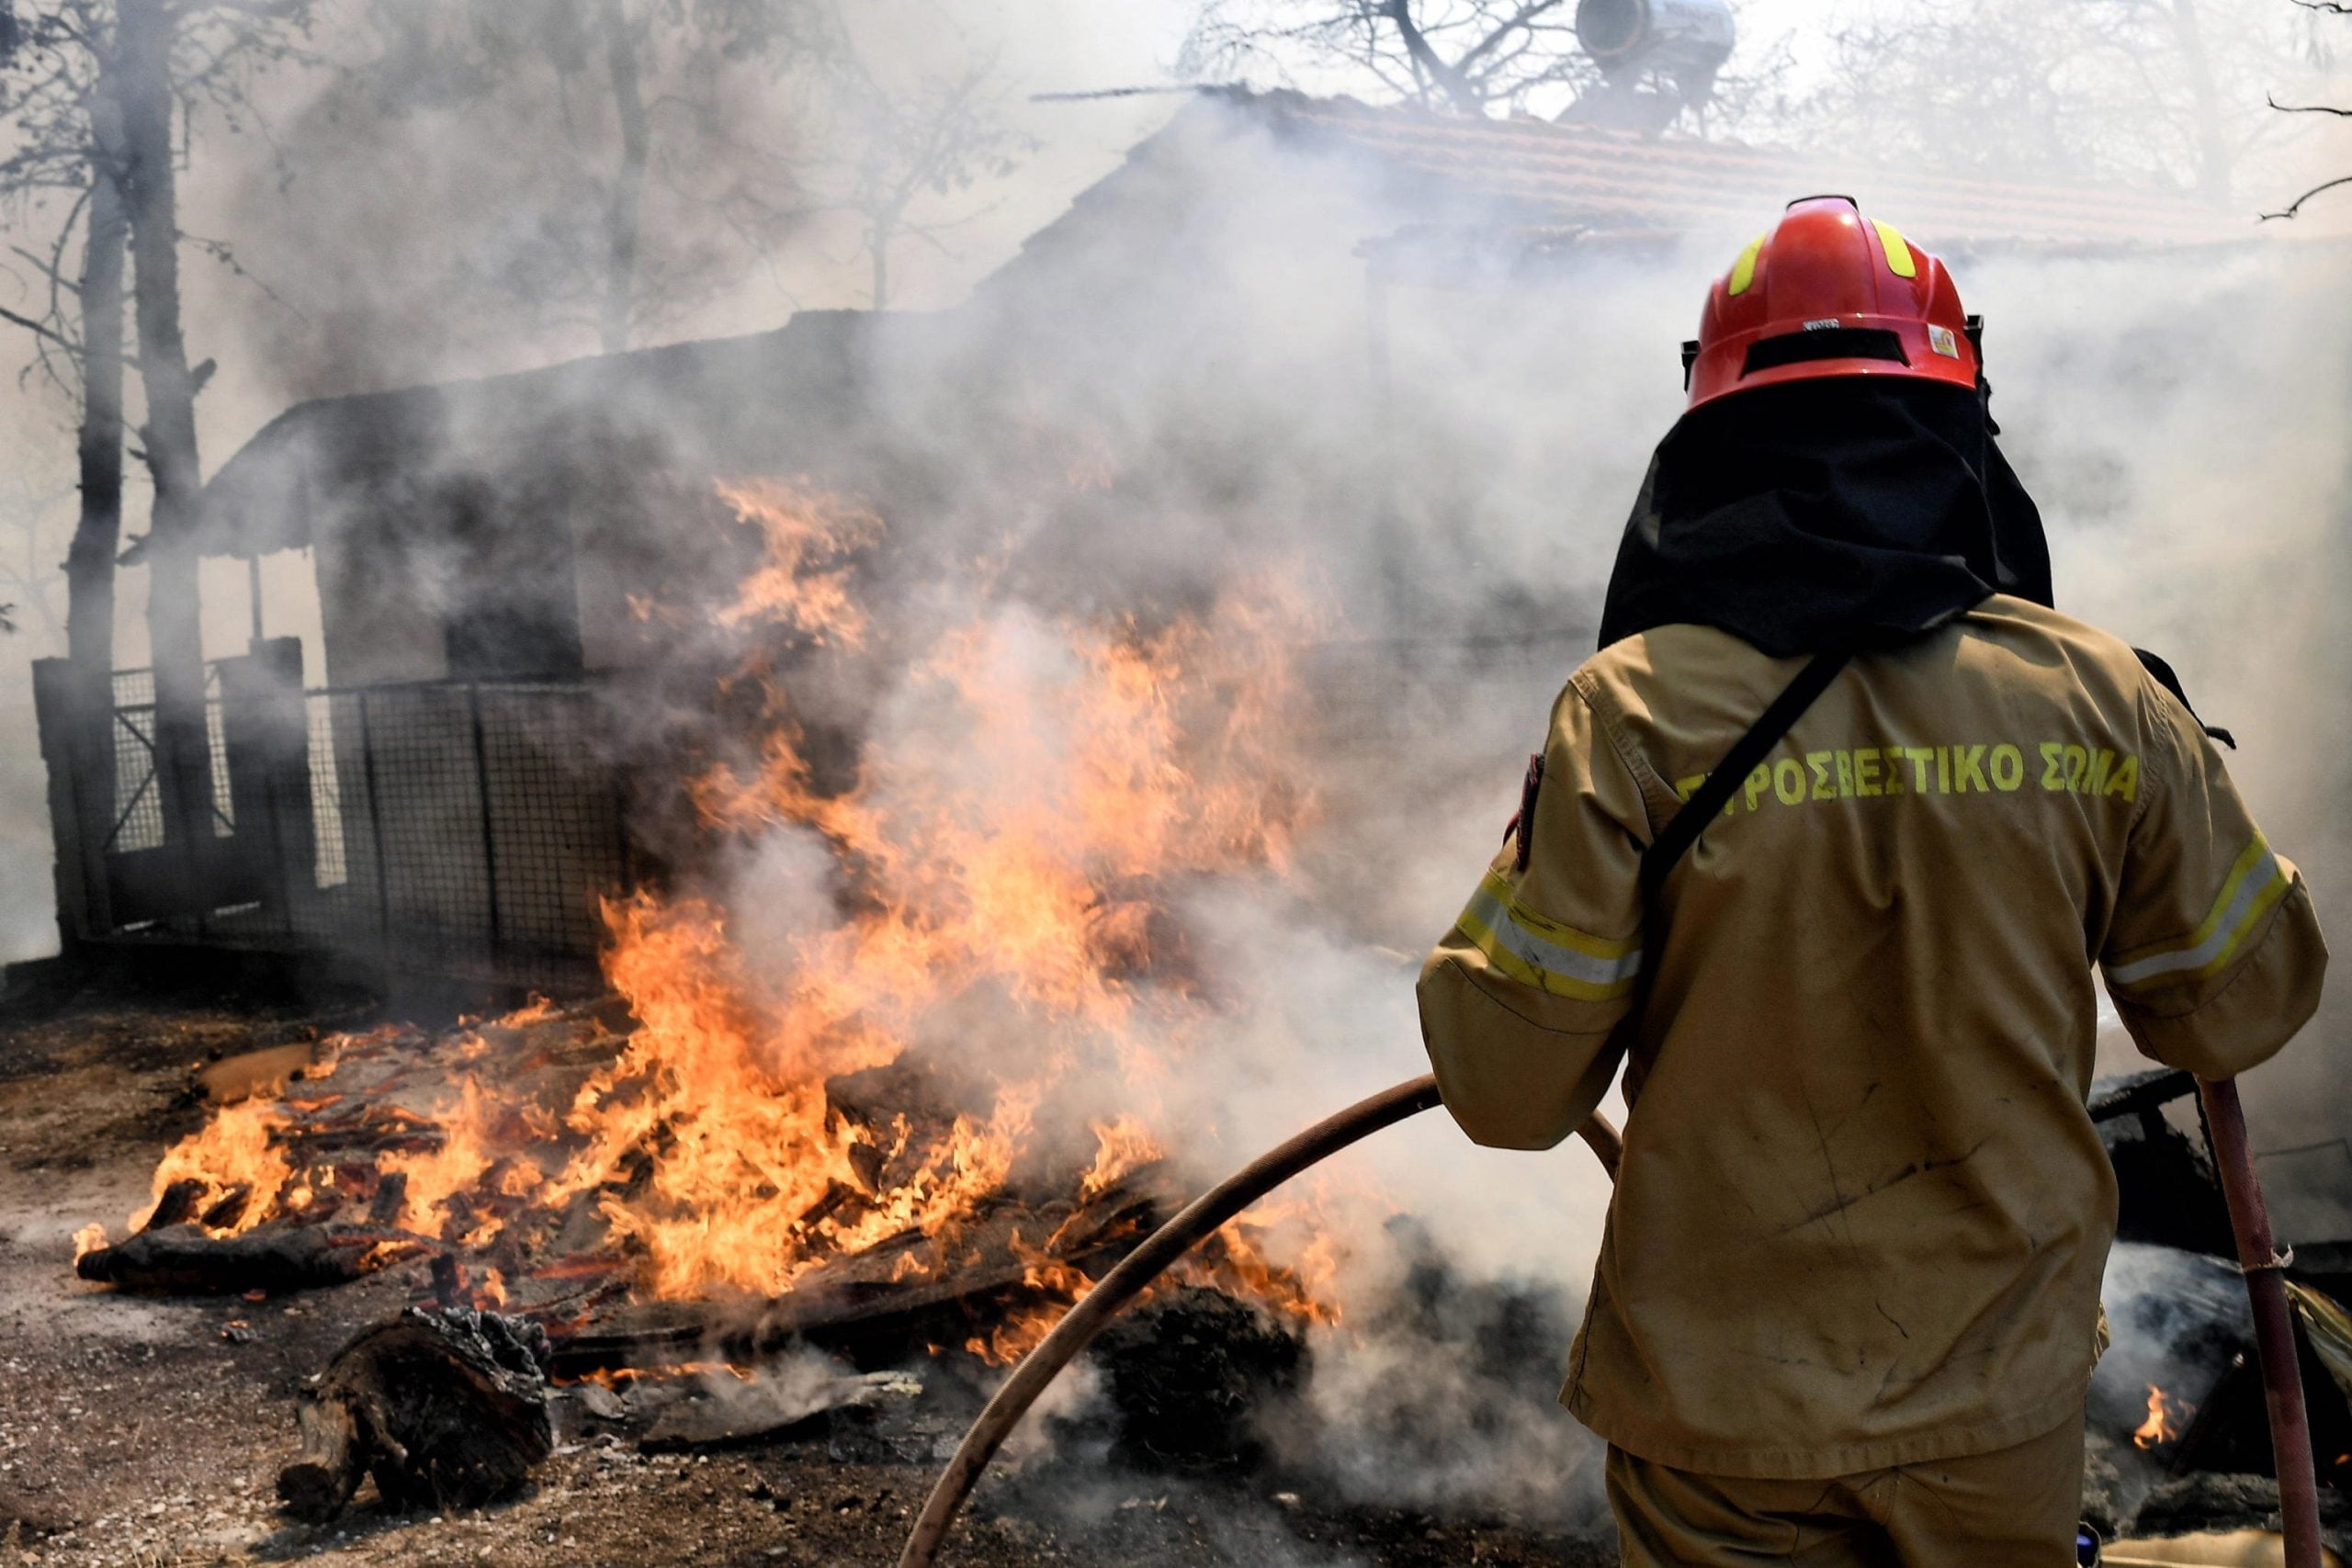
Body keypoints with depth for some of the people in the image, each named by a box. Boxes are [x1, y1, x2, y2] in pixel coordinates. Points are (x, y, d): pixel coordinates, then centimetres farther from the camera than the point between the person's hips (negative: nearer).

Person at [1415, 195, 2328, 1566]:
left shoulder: (1634, 710, -17)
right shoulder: (2100, 698, -9)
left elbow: (1509, 1092, -15)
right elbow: (2243, 1008, 4)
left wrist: (1547, 881, 3)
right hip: (2008, 1404, 3)